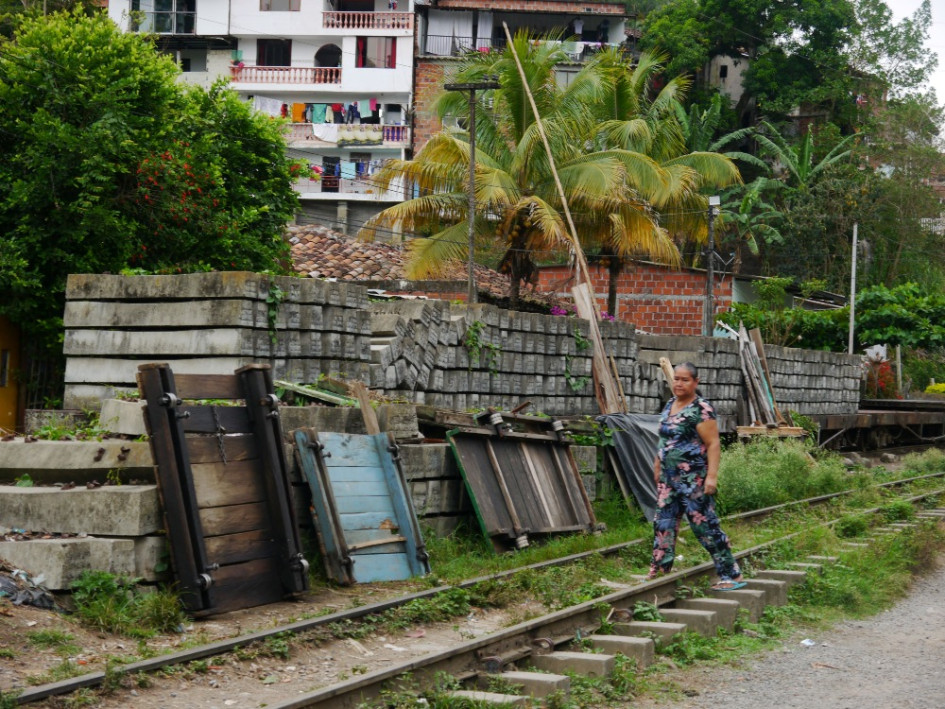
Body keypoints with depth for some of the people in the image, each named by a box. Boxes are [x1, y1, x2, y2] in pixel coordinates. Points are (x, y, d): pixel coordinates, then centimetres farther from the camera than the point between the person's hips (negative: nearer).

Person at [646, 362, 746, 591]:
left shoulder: (701, 409, -13)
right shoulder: (669, 405, 13)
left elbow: (713, 444, -17)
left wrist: (712, 475, -23)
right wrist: (658, 464, 24)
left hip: (693, 479, -8)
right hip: (669, 478, 8)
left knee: (704, 525, -6)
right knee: (663, 523, 10)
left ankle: (732, 575, 0)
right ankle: (659, 570, 19)